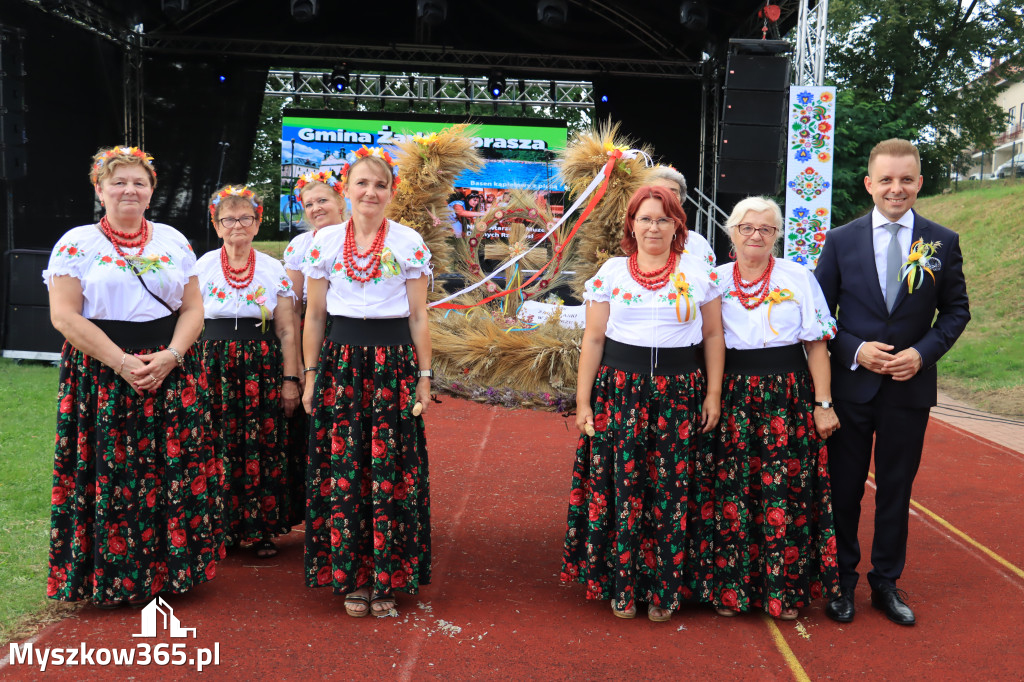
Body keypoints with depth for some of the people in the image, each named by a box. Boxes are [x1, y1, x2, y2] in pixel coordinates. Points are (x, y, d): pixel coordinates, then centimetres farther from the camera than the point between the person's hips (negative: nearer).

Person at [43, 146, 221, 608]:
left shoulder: (173, 240, 12)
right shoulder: (77, 243, 2)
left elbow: (193, 308, 8)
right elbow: (64, 315, -6)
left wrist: (170, 357, -9)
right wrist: (122, 362, -15)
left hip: (171, 372, 3)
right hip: (101, 375, -2)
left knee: (174, 473, 2)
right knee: (109, 476, -1)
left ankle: (172, 568, 17)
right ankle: (110, 577, 14)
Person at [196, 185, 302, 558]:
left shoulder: (274, 270, 7)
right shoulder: (201, 268, 5)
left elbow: (287, 331, 6)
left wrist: (290, 380, 1)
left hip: (262, 367, 0)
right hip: (214, 367, 0)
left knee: (263, 449, -1)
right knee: (219, 449, -1)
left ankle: (262, 529, 12)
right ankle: (220, 529, 15)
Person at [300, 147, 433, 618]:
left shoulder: (410, 243, 4)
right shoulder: (325, 242, 7)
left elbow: (418, 317, 4)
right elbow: (314, 315, 9)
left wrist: (424, 377, 2)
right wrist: (311, 375, 6)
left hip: (394, 364, -1)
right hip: (341, 362, 1)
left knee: (390, 471, -1)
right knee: (342, 471, 1)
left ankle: (387, 579, 13)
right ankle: (351, 578, 16)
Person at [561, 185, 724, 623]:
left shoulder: (699, 272, 7)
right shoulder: (611, 273, 6)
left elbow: (713, 336, 10)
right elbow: (593, 340, 5)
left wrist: (713, 394, 2)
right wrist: (582, 402, 0)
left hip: (679, 395, 0)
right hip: (619, 392, 0)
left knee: (672, 489, 1)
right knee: (620, 486, 1)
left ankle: (665, 589, 17)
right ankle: (621, 586, 17)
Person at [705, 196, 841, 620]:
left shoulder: (799, 278, 5)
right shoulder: (716, 280, 9)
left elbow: (817, 344, 2)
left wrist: (823, 403, -4)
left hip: (787, 398, -1)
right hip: (731, 398, 1)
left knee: (784, 490, -1)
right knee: (731, 490, 1)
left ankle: (784, 589, 12)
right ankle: (730, 587, 13)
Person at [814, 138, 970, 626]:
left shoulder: (943, 242, 1)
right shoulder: (841, 241, -1)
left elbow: (956, 310, 5)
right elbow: (820, 312, 2)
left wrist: (923, 352, -11)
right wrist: (856, 350, -13)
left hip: (910, 387, 1)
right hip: (851, 384, 0)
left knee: (896, 490, 12)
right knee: (843, 489, 8)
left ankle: (886, 582, 28)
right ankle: (841, 581, 25)